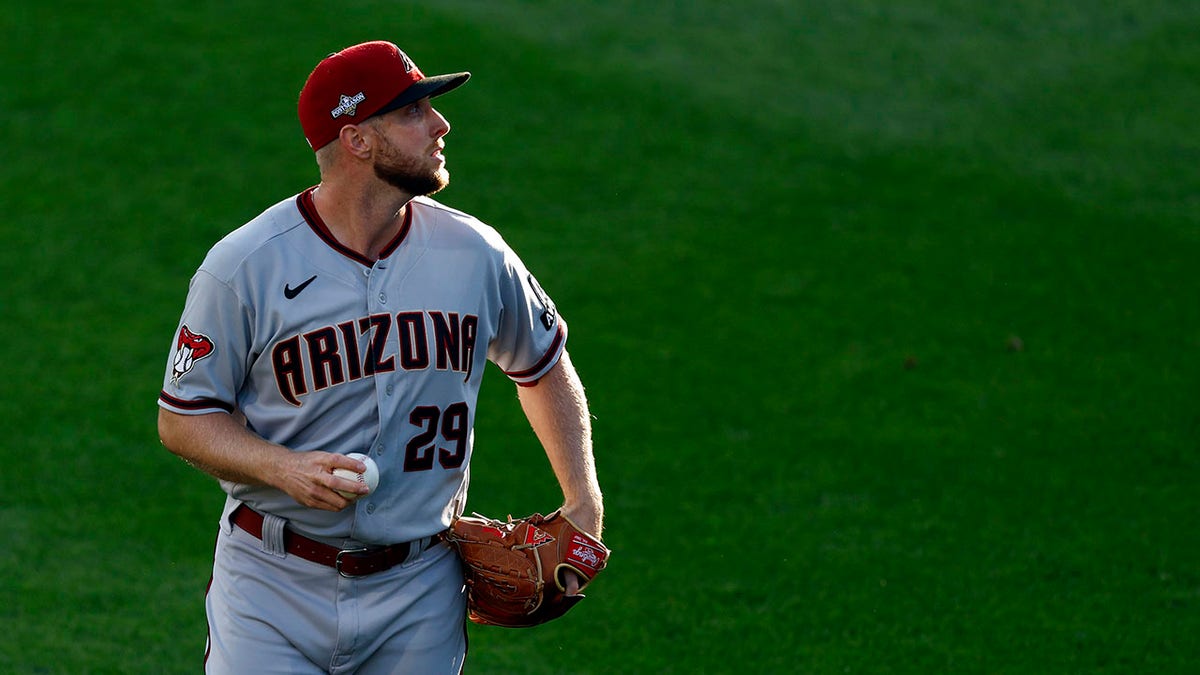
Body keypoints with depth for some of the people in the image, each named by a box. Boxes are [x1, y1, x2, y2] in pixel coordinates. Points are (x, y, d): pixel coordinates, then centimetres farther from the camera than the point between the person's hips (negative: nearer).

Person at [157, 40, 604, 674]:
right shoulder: (243, 266, -10)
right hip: (275, 585, -3)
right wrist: (284, 468, -21)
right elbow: (183, 418, -4)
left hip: (418, 596, 3)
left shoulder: (474, 254, 0)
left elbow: (543, 364, 18)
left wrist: (584, 506, 10)